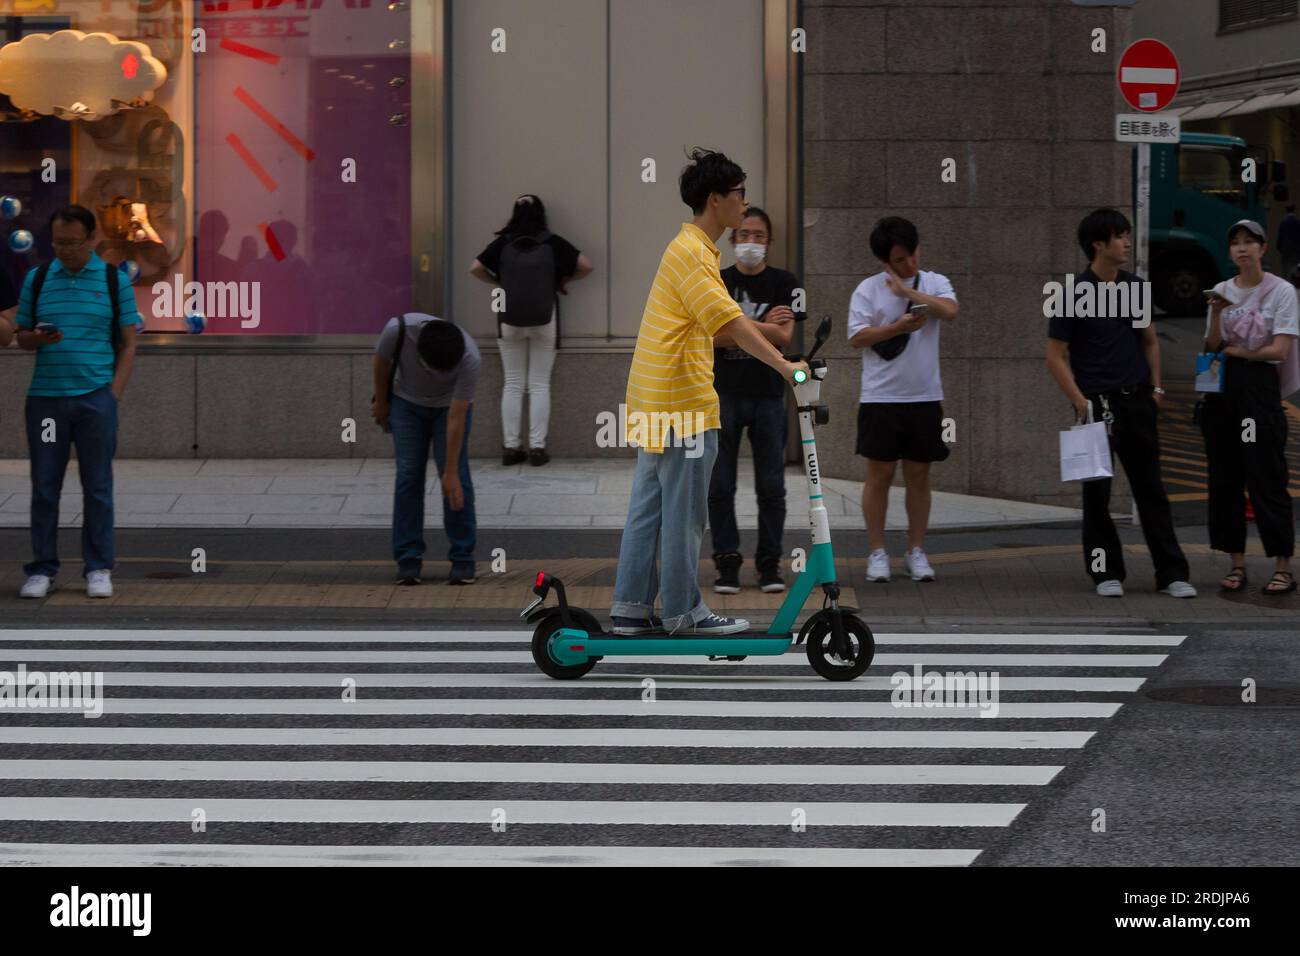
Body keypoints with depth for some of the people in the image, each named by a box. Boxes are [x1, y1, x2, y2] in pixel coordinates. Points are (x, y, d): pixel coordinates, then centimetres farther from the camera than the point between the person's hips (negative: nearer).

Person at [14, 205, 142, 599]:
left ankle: (98, 570, 9)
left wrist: (114, 393, -5)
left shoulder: (114, 281, 4)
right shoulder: (36, 279, 9)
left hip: (95, 398, -2)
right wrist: (37, 339, -11)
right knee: (44, 487, 3)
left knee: (98, 487, 2)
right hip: (45, 398, 2)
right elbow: (21, 336, 13)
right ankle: (42, 570, 10)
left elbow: (128, 343, 5)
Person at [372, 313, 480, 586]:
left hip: (450, 406, -1)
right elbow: (382, 361, -12)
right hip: (407, 403, 1)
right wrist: (381, 402, 2)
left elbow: (456, 418, -31)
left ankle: (462, 558, -1)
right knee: (408, 475, -6)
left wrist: (451, 472, -29)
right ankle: (408, 558, -1)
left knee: (457, 478, -10)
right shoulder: (398, 330, -36)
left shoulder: (468, 358, -37)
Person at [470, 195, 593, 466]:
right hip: (545, 322, -1)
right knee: (540, 385, 4)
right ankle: (537, 447, 0)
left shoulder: (503, 244, -4)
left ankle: (511, 447, 6)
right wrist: (563, 280, 10)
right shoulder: (552, 243, -5)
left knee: (512, 385, 8)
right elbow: (586, 266, -6)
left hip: (509, 321, 1)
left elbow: (476, 269, -5)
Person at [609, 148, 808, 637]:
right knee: (684, 513, -2)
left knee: (649, 507, 11)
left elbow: (727, 321, 25)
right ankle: (683, 612, 5)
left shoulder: (691, 248, 17)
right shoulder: (692, 253, -16)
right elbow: (731, 322, -26)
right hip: (684, 404, -10)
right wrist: (783, 365, -30)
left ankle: (631, 609, 14)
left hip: (655, 403, 10)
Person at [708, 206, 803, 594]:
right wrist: (763, 326, -9)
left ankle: (769, 563, 9)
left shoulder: (783, 283, 4)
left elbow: (783, 337, -8)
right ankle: (727, 562, 5)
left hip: (768, 393, 0)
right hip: (724, 392, 0)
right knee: (720, 486, -1)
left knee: (771, 486, 1)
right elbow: (711, 335, -7)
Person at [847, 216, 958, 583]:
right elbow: (857, 336, -7)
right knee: (880, 474, 1)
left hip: (925, 397, 2)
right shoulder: (869, 289, 0)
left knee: (918, 475, 7)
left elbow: (949, 310, -15)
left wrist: (906, 291, -17)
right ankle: (877, 553, 8)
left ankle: (916, 552, 14)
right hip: (881, 397, -2)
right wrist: (900, 327, -16)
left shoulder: (934, 283, 5)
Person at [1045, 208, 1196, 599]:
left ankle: (1172, 573, 7)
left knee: (1151, 489, 5)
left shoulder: (1134, 287, 7)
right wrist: (1079, 401, -13)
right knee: (1097, 491, 2)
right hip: (1097, 403, -4)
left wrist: (1155, 386, 10)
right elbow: (1056, 356, -7)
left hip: (1137, 401, 4)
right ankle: (1107, 573, 12)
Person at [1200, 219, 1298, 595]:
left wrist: (1234, 352, -4)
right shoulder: (1222, 291, 12)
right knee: (1224, 478, 4)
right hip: (1222, 390, 5)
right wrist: (1217, 313, -9)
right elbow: (1211, 348, 6)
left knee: (1266, 479, -6)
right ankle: (1236, 564, 10)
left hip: (1259, 386, -5)